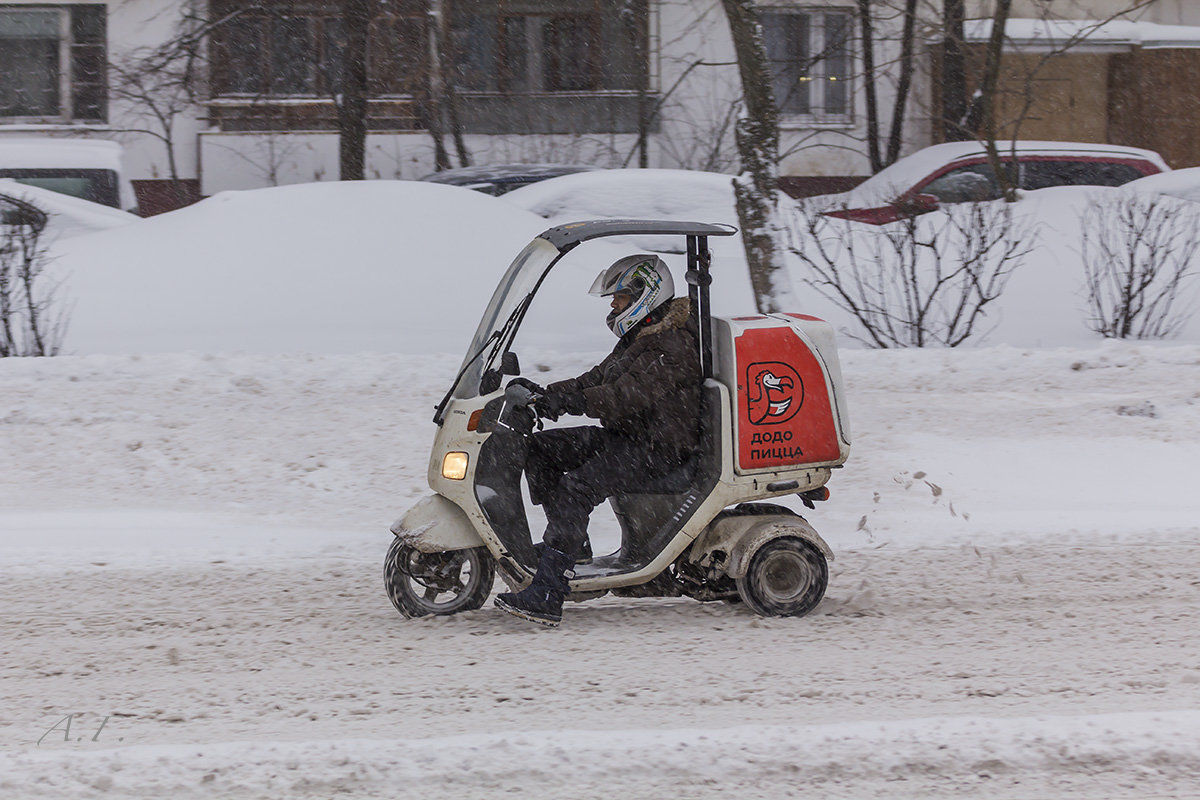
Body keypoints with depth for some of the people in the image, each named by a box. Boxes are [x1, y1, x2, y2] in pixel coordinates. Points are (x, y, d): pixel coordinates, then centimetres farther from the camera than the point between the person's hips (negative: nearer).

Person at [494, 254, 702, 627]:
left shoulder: (673, 345, -16)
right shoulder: (636, 340, 19)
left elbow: (631, 393, -29)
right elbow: (596, 380, 18)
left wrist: (569, 402, -36)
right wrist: (545, 393, 4)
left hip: (656, 447, -11)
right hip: (623, 436, 11)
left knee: (575, 490, -29)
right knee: (540, 448, 5)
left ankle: (547, 596, -37)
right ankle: (572, 549, 4)